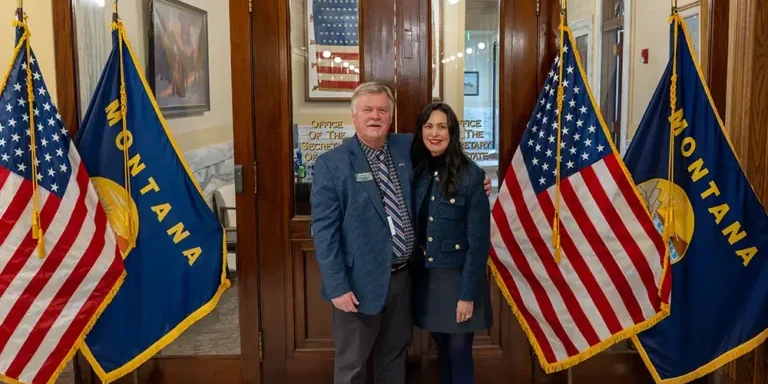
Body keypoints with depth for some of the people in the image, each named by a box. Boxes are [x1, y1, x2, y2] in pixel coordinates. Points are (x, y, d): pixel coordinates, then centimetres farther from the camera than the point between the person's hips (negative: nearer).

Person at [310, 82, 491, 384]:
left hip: (402, 276, 5)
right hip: (361, 281, -5)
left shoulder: (407, 148, 2)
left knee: (395, 354, 22)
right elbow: (324, 231, -13)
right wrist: (337, 287, -17)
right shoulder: (331, 164, -11)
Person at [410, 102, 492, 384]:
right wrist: (413, 275, -1)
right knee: (442, 349, 17)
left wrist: (468, 293, -15)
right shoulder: (415, 171, 1)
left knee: (459, 352, 6)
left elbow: (479, 241, -14)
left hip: (458, 277, -4)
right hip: (425, 277, 4)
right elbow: (412, 229, 6)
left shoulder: (470, 175, -14)